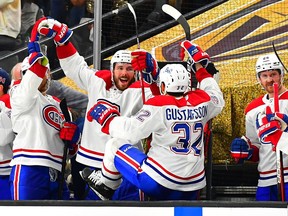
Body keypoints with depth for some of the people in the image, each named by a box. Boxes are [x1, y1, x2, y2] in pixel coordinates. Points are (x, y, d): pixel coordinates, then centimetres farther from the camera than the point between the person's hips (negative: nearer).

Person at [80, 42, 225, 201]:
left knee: (115, 146, 13)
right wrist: (200, 67, 32)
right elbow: (218, 100, 26)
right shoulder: (201, 101, 3)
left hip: (157, 182, -5)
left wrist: (106, 118, 2)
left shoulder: (158, 105, -13)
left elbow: (130, 131, -16)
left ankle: (106, 187, 33)